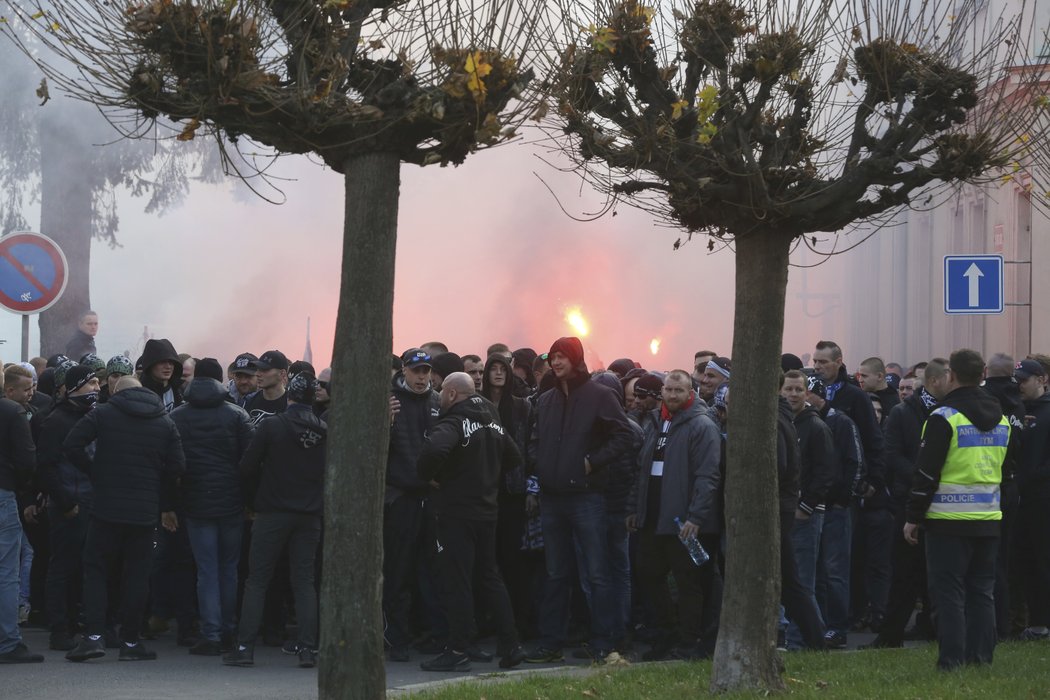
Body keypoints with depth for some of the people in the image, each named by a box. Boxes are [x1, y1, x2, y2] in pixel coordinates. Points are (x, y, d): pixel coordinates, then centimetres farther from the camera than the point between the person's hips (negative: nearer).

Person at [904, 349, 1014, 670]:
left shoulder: (944, 417, -12)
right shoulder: (1001, 419, 9)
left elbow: (927, 472, -12)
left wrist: (913, 517, -6)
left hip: (948, 521, -6)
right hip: (988, 520, 6)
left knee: (948, 592, -2)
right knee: (981, 591, 12)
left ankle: (952, 659, -4)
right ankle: (981, 656, 12)